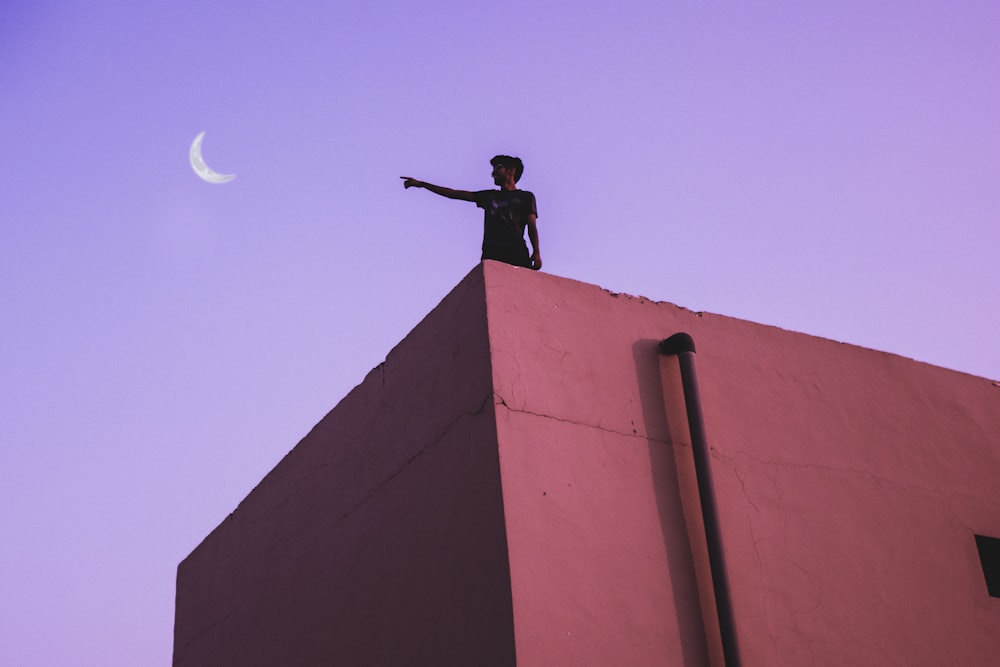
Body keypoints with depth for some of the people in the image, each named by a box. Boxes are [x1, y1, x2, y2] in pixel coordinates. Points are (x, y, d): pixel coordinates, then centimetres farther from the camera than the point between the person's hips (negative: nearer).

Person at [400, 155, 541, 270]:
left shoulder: (525, 197, 21)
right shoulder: (489, 196, 31)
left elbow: (532, 226, 9)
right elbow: (453, 194, 31)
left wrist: (536, 252, -8)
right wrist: (421, 184, 30)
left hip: (516, 252, -3)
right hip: (491, 253, 3)